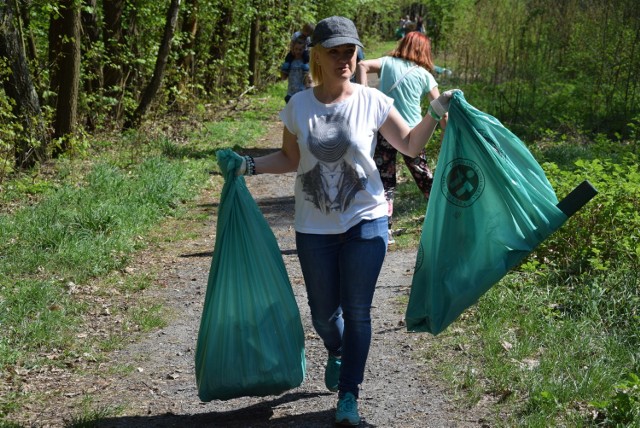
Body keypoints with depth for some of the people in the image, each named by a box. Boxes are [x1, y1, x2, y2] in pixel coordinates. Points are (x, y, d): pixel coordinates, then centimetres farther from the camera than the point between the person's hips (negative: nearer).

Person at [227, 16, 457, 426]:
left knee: (357, 311, 1)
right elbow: (290, 159, 8)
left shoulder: (372, 101, -7)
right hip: (314, 227, 2)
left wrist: (435, 113, -11)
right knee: (323, 312, 12)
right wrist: (249, 165, -4)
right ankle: (337, 353, 48)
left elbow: (410, 145, 3)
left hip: (365, 221, -1)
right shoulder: (298, 106, -4)